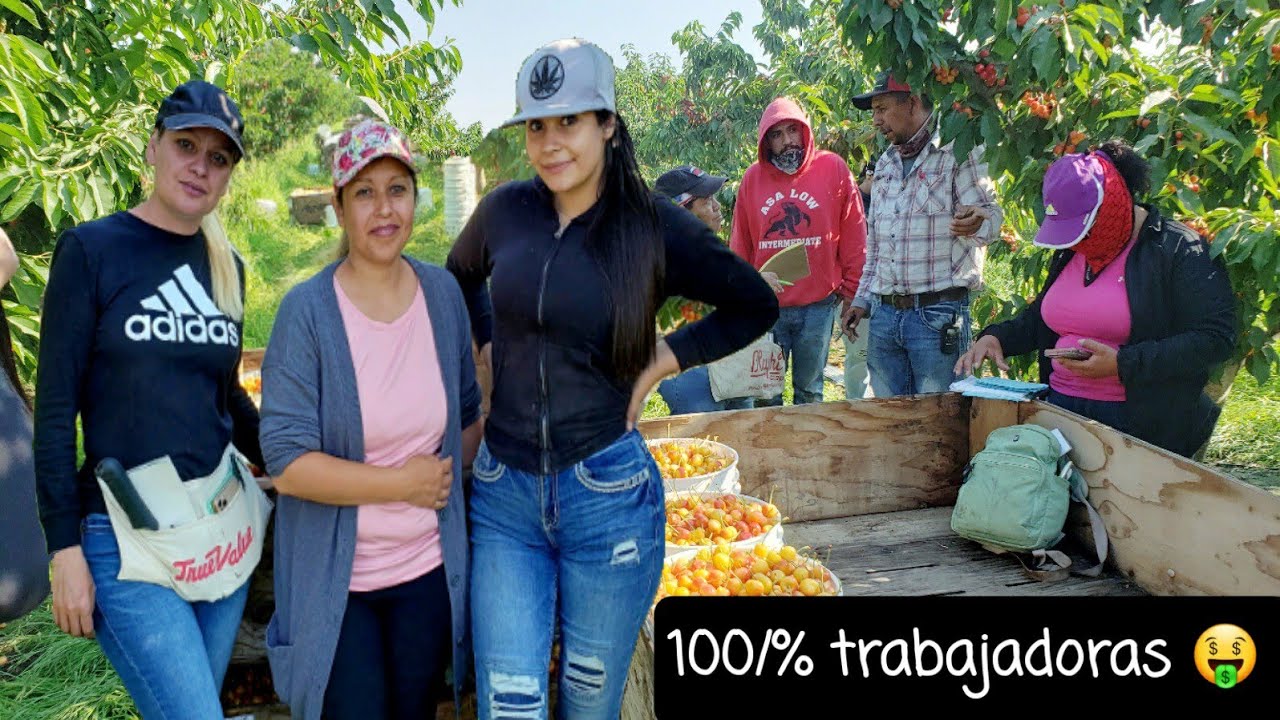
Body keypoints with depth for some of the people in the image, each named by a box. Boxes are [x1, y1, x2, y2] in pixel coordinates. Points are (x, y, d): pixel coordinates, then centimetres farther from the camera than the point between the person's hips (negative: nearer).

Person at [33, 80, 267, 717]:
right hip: (129, 541, -5)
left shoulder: (226, 265, 8)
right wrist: (65, 550, -9)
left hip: (225, 526, 5)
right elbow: (55, 409, -7)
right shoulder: (91, 250, -6)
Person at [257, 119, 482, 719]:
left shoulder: (443, 293, -2)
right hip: (334, 580, -4)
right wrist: (406, 482, -17)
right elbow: (286, 461, -19)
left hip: (428, 569, 4)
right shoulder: (307, 310, -14)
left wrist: (450, 482, 0)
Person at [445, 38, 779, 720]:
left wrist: (666, 358, -3)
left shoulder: (655, 226, -6)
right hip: (504, 493, 2)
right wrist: (491, 345, 9)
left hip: (607, 494, -1)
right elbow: (459, 278, 23)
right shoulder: (505, 209, 1)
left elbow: (756, 306, 5)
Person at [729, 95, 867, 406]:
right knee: (764, 394, 7)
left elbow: (854, 237, 1)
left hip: (819, 306, -1)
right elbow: (739, 246, 9)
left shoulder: (834, 169, -1)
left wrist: (851, 291, 1)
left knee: (809, 392, 13)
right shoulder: (752, 178, 4)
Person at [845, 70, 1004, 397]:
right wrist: (862, 299, 17)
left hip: (939, 315, -6)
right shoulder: (885, 164, 17)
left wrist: (976, 223, -33)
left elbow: (991, 213, -9)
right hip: (883, 314, 6)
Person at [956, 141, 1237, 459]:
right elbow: (1041, 317, 26)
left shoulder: (1179, 250, -9)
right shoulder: (1068, 251, 13)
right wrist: (997, 337, 5)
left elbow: (1214, 338, -15)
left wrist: (1123, 364, -23)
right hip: (1062, 408, 6)